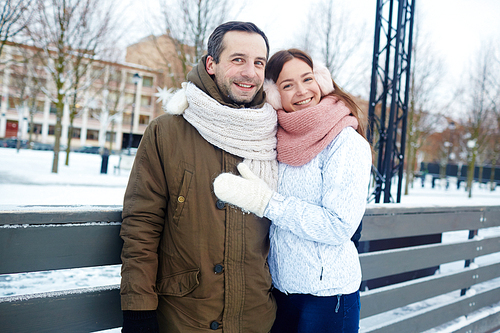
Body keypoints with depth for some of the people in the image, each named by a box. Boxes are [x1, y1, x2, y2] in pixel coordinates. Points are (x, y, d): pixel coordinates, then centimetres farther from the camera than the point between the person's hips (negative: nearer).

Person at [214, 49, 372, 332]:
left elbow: (339, 227, -20)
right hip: (278, 287, 5)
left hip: (327, 294, -5)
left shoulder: (347, 143, -13)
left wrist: (265, 201, -21)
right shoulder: (276, 139, 3)